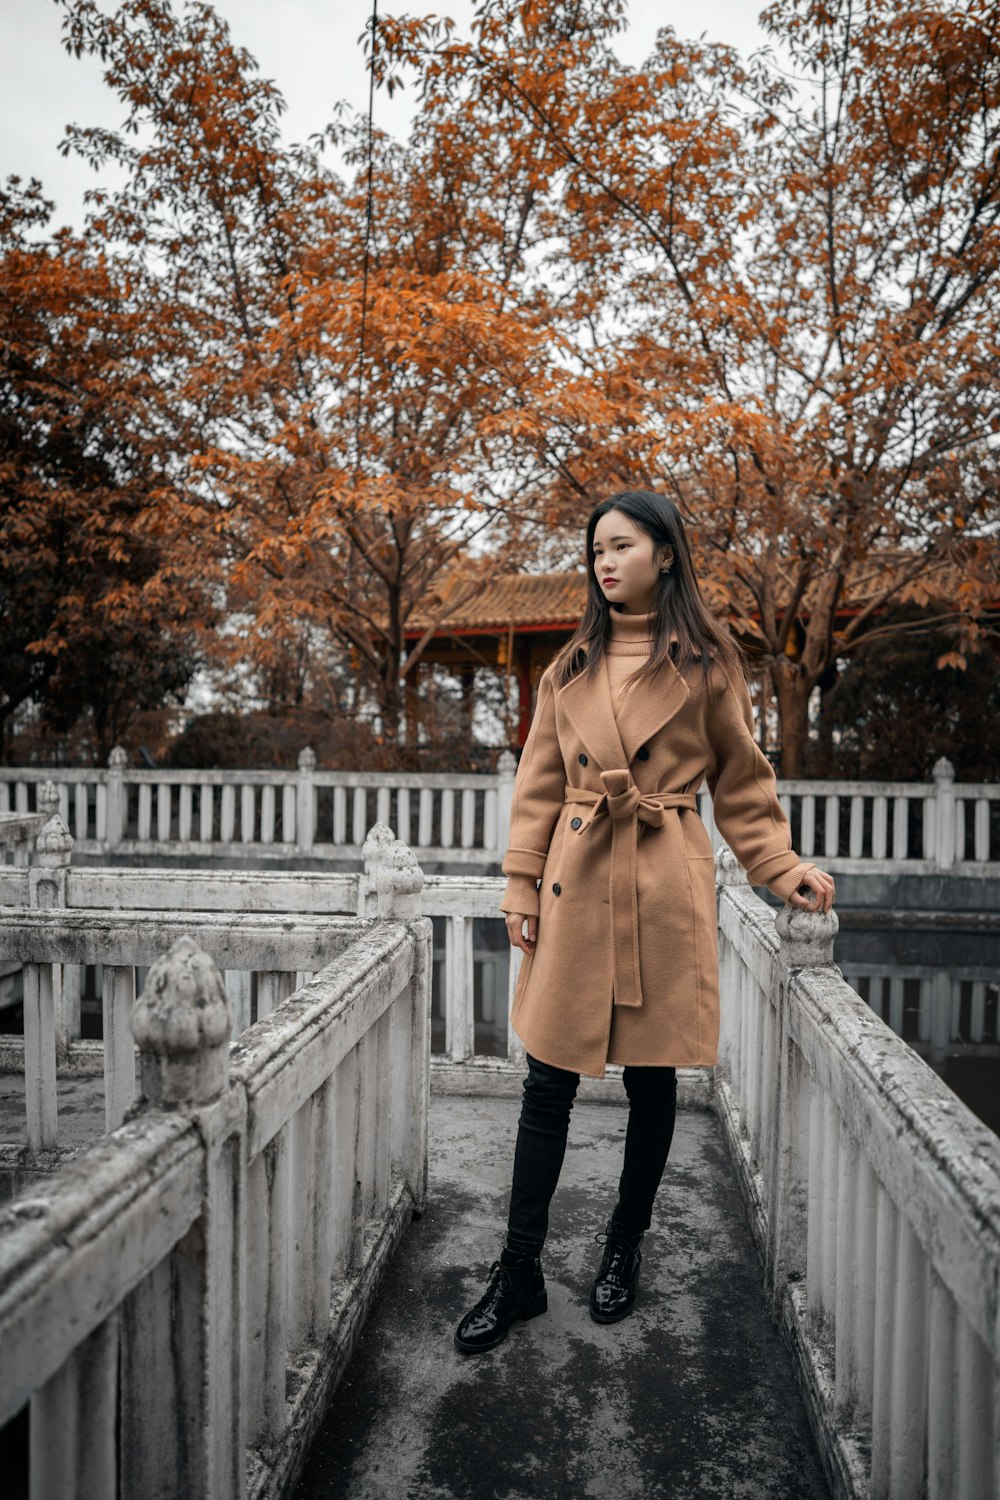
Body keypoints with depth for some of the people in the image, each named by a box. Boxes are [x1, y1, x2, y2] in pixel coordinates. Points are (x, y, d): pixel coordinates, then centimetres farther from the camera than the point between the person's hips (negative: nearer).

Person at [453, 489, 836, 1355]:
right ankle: (519, 1275, 20)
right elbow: (539, 785, 8)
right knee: (548, 1083, 5)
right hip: (577, 884, 2)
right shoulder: (573, 664, 9)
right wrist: (521, 887, 3)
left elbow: (743, 785, 7)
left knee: (652, 1079, 11)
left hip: (666, 889, -2)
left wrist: (784, 870, -4)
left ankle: (625, 1245, 34)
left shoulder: (707, 662, 2)